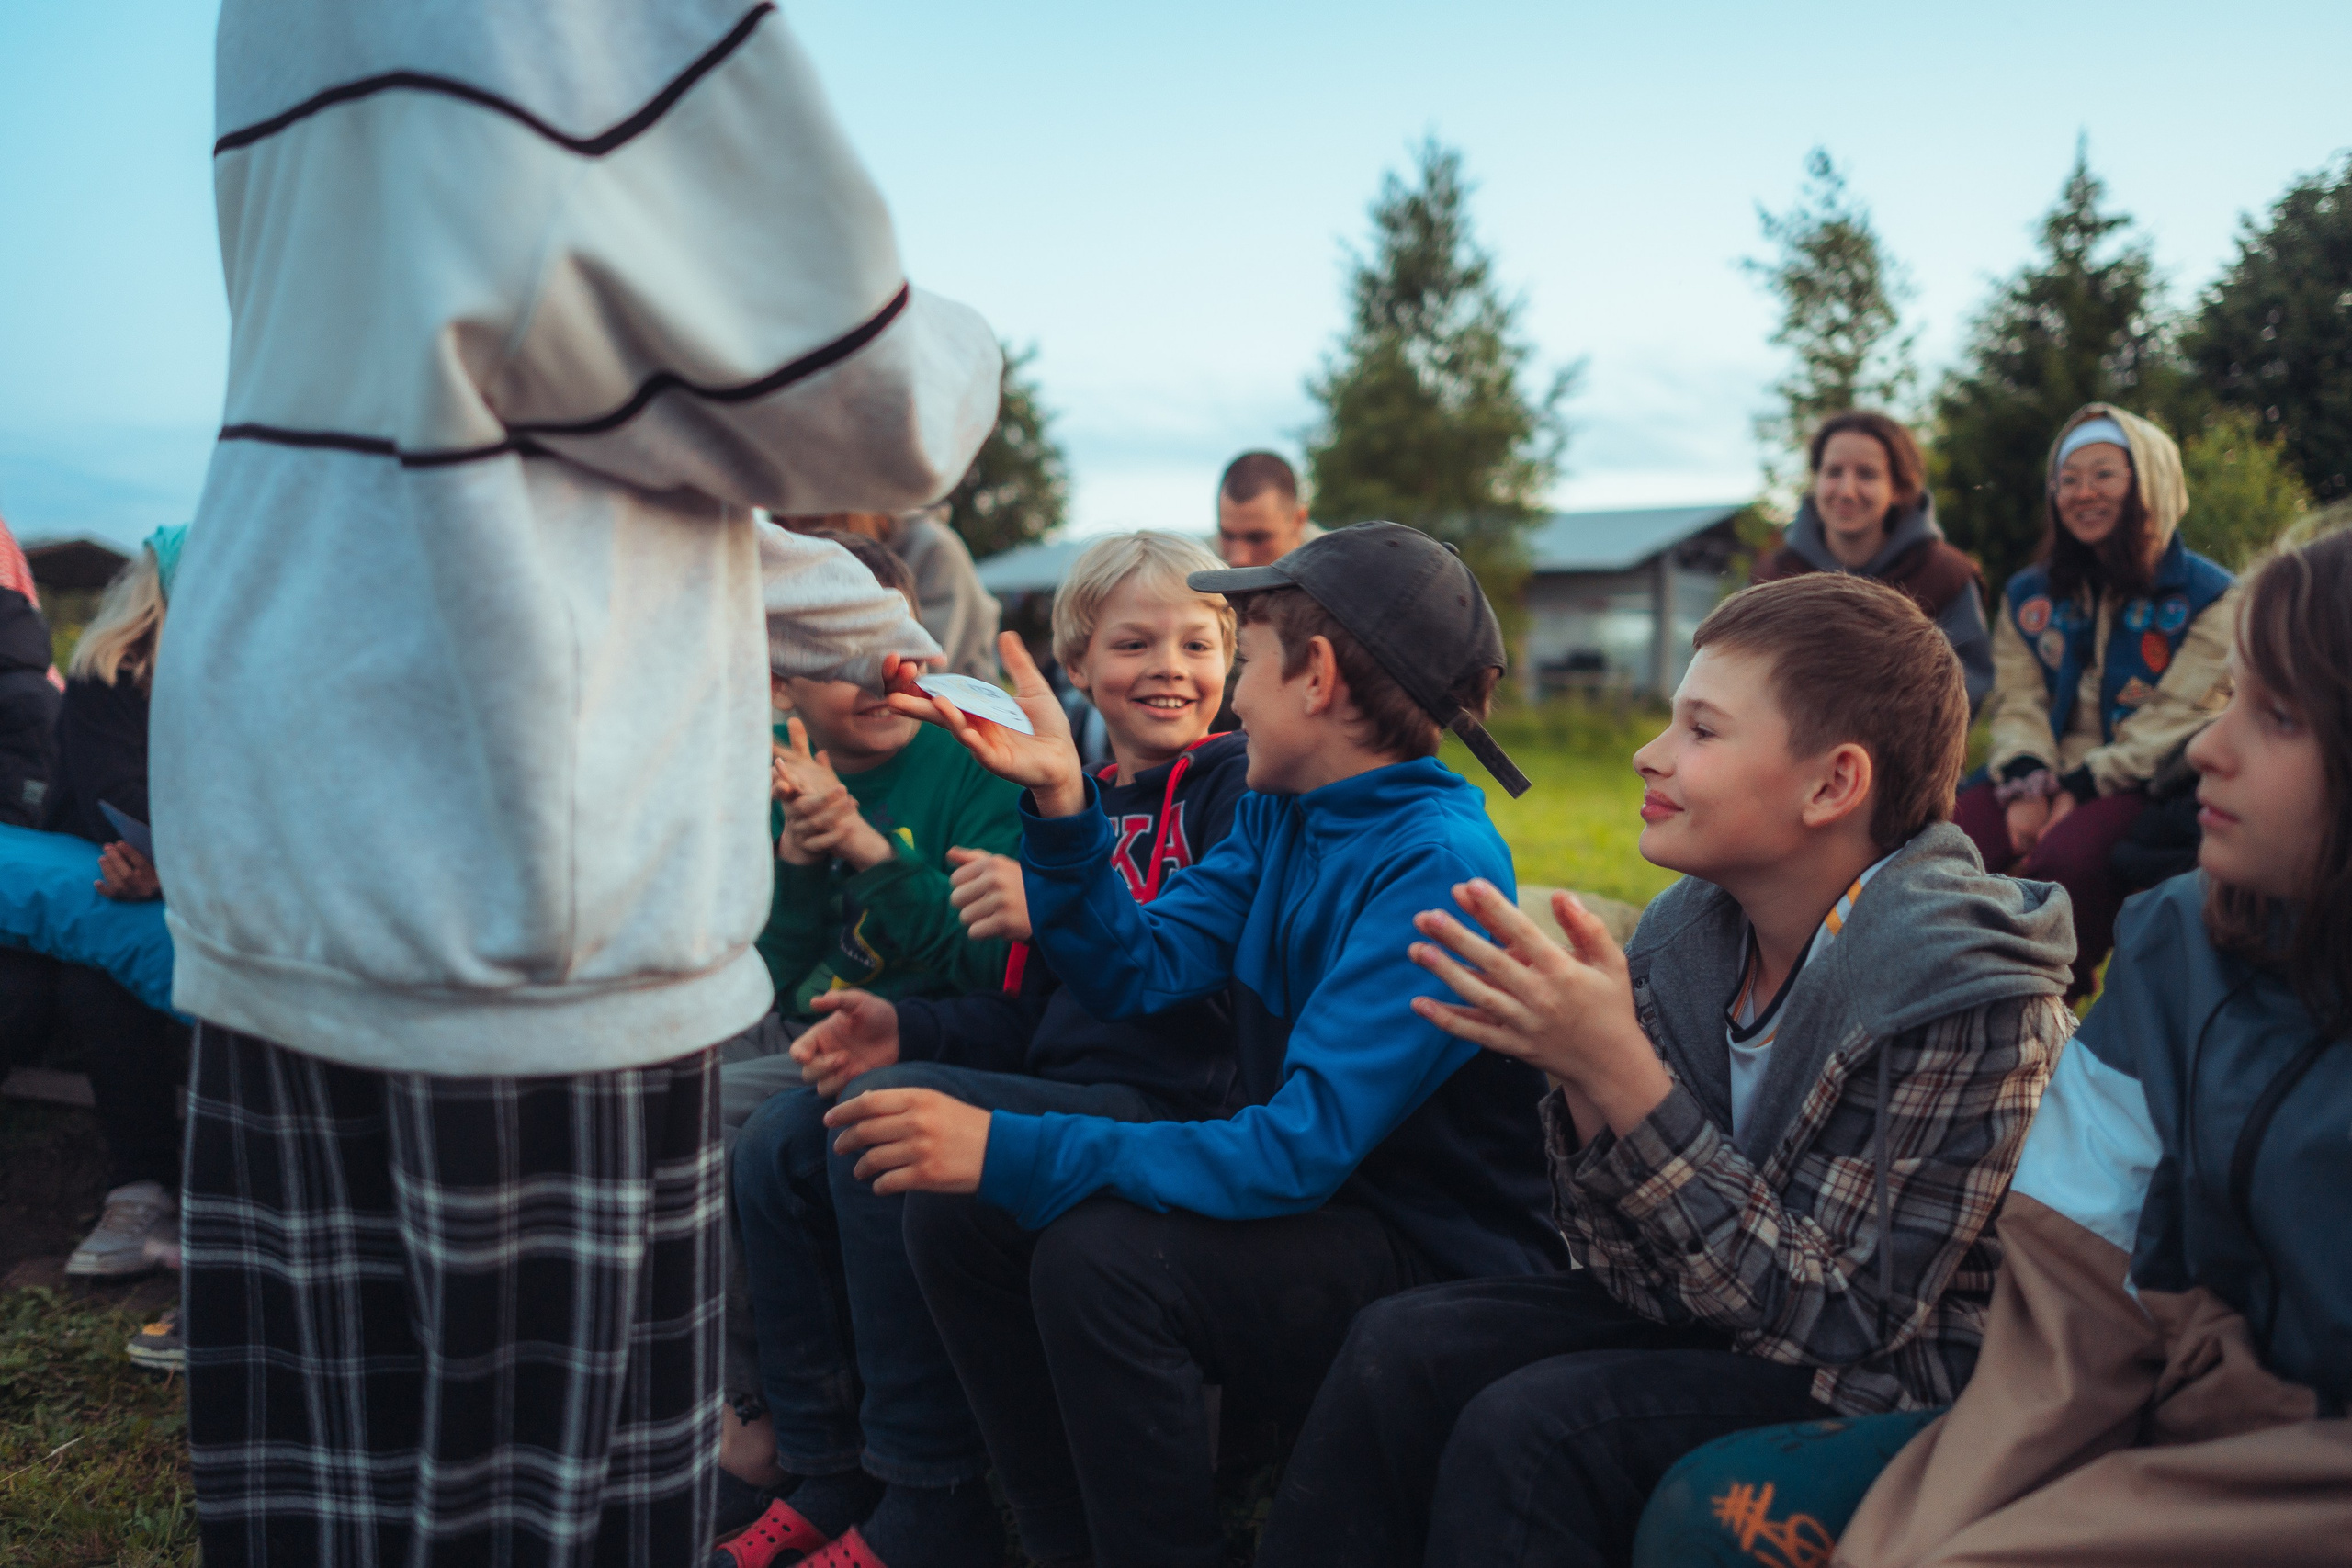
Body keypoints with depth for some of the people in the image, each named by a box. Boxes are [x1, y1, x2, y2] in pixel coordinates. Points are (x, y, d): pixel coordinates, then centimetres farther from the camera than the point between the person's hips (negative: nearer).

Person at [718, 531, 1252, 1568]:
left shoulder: (1240, 785, -3)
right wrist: (910, 1030, 2)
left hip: (1165, 1110, -8)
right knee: (777, 1147, 1)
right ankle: (828, 1481, 10)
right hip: (1058, 1094, 9)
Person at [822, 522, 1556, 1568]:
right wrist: (1061, 797, -10)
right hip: (1299, 1203, 8)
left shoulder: (1436, 865, -21)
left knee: (1100, 1256, -30)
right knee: (953, 1207, -1)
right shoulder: (1278, 814, 6)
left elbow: (1306, 1145, -29)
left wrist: (1013, 1152, -32)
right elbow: (1137, 971, 1)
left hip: (1433, 1257, -8)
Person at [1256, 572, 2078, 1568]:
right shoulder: (1688, 936, -5)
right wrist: (1582, 1074, -21)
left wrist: (1623, 1073, -30)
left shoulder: (1974, 1002, -21)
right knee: (1402, 1348, -11)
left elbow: (1837, 1315, -24)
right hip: (1698, 1317, 6)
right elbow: (1634, 1268, -3)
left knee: (1528, 1428, -25)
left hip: (1894, 1389, -6)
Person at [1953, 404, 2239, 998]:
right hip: (2048, 773, 4)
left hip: (2146, 786, -4)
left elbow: (2177, 721, -7)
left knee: (2065, 858, -37)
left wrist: (2080, 788, -17)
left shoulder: (2208, 596, 2)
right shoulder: (2029, 593, 16)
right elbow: (2017, 698, 7)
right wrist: (2026, 785, -12)